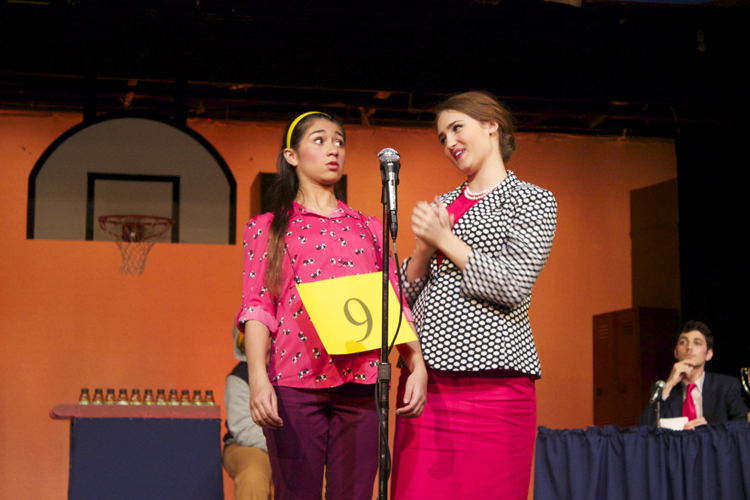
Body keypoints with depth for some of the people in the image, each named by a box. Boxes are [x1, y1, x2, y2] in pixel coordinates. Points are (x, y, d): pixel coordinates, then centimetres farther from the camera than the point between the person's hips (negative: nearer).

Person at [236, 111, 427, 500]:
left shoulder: (370, 229, 21)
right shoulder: (266, 229, 13)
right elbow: (256, 308, 3)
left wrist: (417, 364, -1)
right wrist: (257, 378, -11)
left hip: (362, 382, 2)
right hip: (294, 381, -2)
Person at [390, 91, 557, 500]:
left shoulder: (532, 201, 3)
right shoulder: (441, 205, 20)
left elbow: (512, 287, -10)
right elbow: (408, 293, 18)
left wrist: (445, 240, -4)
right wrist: (424, 248, -1)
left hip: (491, 378, -5)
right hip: (426, 375, 5)